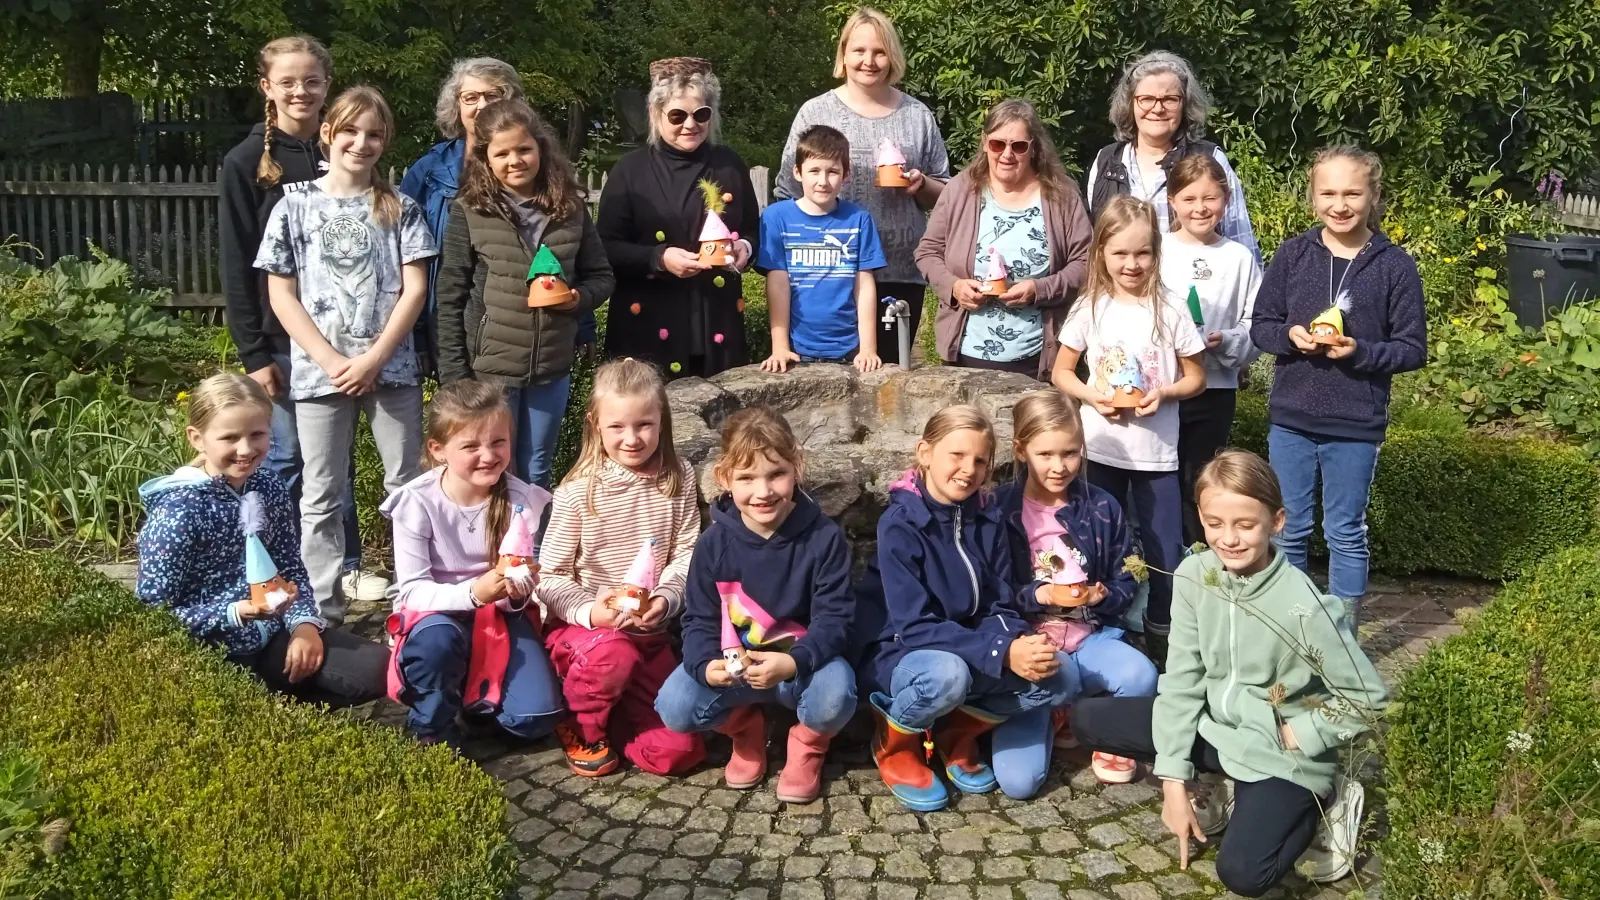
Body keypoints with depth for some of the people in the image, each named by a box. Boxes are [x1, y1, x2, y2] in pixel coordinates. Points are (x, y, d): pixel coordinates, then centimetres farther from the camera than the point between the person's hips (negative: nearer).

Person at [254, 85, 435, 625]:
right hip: (318, 371, 0)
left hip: (391, 368, 0)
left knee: (407, 486, 4)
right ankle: (324, 611, 14)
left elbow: (414, 287, -1)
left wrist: (373, 359, -11)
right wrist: (331, 360, -10)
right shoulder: (295, 208, 4)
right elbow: (281, 296, 1)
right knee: (322, 497, 6)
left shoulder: (399, 208, 5)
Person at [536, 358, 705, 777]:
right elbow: (550, 577, -9)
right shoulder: (579, 491, -11)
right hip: (583, 625, -3)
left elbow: (686, 554, -1)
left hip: (650, 632, 3)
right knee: (614, 653, -39)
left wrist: (666, 598, -20)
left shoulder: (678, 479, -2)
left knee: (678, 750, -9)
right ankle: (581, 725, -6)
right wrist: (589, 611, -27)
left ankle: (609, 710, 19)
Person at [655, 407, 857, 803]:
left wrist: (793, 662, -35)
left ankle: (808, 741, 6)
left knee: (835, 696, -34)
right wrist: (707, 665, -28)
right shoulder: (714, 544, -9)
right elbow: (699, 621, -4)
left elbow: (834, 619, -15)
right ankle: (745, 728, 12)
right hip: (733, 666, 2)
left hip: (803, 662, -2)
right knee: (674, 707, -23)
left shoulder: (824, 538, -14)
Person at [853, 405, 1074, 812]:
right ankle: (894, 743, -5)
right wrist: (1003, 653, -34)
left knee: (1058, 679, -16)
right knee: (947, 676, -39)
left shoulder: (988, 518, -1)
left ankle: (958, 732, 8)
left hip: (967, 651, 6)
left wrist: (1018, 643, -24)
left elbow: (999, 606, 1)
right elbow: (914, 624, -24)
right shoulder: (900, 524, -19)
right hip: (899, 653, -5)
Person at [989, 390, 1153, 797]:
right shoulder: (999, 509, -4)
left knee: (1140, 675, -34)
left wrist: (1104, 595, -12)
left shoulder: (1102, 507, 4)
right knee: (1019, 781, -20)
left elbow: (1125, 584, 9)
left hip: (1090, 637, 3)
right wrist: (1038, 596, -19)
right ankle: (1054, 715, 15)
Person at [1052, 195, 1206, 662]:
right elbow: (1061, 371, 5)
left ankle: (1162, 636, 21)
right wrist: (1092, 396, -14)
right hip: (1102, 448, 1)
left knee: (1166, 551, 4)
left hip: (1157, 451, -1)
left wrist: (1164, 392, -17)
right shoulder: (1090, 309, -2)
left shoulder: (1169, 311, -5)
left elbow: (1196, 378, 2)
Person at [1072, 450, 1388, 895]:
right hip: (1213, 726, 6)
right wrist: (1174, 778, -8)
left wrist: (1300, 734, -16)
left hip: (1279, 753, -5)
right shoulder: (1194, 576, -11)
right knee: (1089, 720, -5)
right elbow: (1181, 678, -7)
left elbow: (1368, 699, -15)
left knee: (1242, 872, -25)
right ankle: (1218, 787, 7)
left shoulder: (1302, 607, -25)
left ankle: (1321, 804, 5)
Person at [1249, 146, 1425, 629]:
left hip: (1356, 427, -2)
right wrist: (1290, 335, -16)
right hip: (1290, 420, 2)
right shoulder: (1292, 254, -1)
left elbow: (1413, 349, -4)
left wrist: (1360, 351, -20)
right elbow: (1260, 325, 5)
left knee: (1346, 534, 11)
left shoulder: (1395, 265, -7)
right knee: (1289, 530, 12)